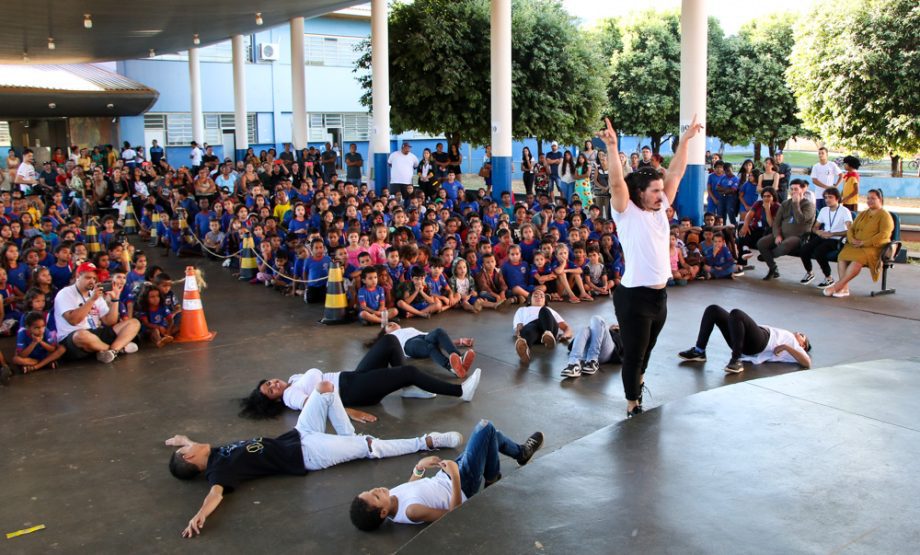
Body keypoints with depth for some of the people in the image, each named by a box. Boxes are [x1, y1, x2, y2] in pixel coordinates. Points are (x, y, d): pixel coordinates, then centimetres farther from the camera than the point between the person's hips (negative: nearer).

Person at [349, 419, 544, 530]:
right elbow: (453, 513, -30)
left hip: (442, 478, 8)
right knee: (486, 428, -3)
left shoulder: (390, 496, -16)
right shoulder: (411, 511, -39)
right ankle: (492, 479, 22)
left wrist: (419, 468, -5)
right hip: (462, 486, -7)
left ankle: (521, 452, 46)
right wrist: (456, 478, -37)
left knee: (491, 436, 17)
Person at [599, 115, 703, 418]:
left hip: (660, 294, 7)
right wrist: (612, 148, -35)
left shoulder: (660, 210, 8)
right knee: (634, 354, 3)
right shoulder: (627, 213, -10)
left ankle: (637, 382, 47)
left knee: (646, 350, 23)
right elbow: (616, 183, -25)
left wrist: (685, 140, 11)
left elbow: (675, 174, 11)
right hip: (633, 296, -7)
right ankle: (633, 406, 17)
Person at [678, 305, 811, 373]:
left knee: (736, 313, -35)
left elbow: (807, 363, -1)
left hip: (759, 341, -7)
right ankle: (699, 351, -9)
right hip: (751, 341, 7)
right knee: (713, 309, -5)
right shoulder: (786, 336, 40)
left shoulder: (795, 347, 20)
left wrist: (786, 346, -7)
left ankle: (736, 360, -34)